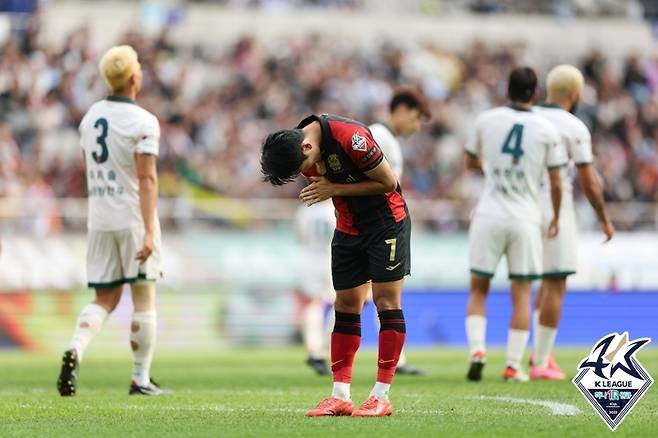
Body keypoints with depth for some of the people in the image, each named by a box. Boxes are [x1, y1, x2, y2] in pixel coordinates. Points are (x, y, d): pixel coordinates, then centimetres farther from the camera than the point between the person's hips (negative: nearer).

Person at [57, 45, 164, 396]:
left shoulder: (90, 117, 8)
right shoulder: (142, 122, -12)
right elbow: (146, 178, -19)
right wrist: (149, 231, -22)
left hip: (99, 219, 6)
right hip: (133, 219, -6)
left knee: (105, 299, 10)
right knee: (143, 299, 6)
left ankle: (75, 349, -17)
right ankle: (141, 379, 9)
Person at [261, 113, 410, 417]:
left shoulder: (351, 138, -28)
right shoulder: (295, 150, -5)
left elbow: (388, 182, -19)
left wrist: (334, 189, -21)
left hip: (386, 219, -7)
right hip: (348, 227, 7)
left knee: (386, 301, -8)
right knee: (346, 305, 2)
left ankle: (381, 397, -7)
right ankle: (340, 395, 3)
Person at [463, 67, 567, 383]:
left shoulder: (487, 120, 1)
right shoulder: (546, 130, -2)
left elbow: (471, 162, 16)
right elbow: (556, 183, 1)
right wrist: (556, 218, 16)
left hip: (490, 216, 1)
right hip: (526, 219, 0)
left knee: (478, 288, 11)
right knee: (521, 294, 6)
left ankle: (477, 348, -9)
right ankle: (513, 365, 2)